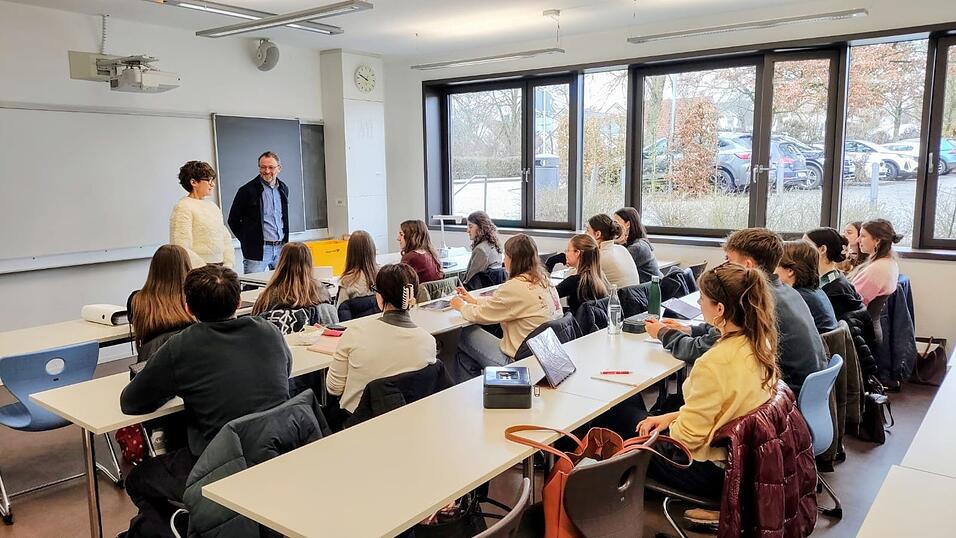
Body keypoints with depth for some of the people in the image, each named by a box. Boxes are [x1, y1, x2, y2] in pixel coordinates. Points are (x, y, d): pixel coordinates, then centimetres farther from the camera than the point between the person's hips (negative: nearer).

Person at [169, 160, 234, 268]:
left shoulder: (213, 206, 16)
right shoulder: (183, 207, -6)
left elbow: (226, 238, 17)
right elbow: (182, 249, -14)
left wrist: (228, 264, 3)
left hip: (220, 268, 6)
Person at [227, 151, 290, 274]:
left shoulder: (283, 189, 11)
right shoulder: (247, 190, -6)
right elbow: (233, 220, 0)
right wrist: (247, 241, 0)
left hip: (280, 248, 5)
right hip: (257, 250, -5)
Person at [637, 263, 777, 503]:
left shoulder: (715, 364, -33)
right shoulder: (759, 344, -6)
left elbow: (688, 435, -24)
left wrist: (669, 421, -2)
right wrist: (673, 416, 3)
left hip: (713, 472, -8)